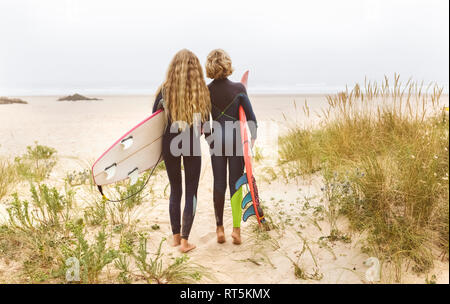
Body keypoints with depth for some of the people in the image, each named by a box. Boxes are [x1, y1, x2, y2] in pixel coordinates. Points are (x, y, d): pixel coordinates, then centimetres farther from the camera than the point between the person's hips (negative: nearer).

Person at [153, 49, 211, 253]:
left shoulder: (165, 89, -5)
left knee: (175, 191, 15)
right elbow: (206, 119, 3)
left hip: (170, 143, 2)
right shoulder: (201, 90, -7)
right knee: (191, 192, 8)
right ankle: (184, 241, 8)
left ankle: (176, 236, 25)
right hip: (192, 144, -2)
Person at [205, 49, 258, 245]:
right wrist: (253, 135, 11)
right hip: (236, 141, -1)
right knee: (235, 184, 6)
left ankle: (220, 229, 17)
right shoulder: (238, 88, -8)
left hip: (216, 141, 2)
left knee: (219, 184, 10)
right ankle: (236, 228, 6)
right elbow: (250, 116, -4)